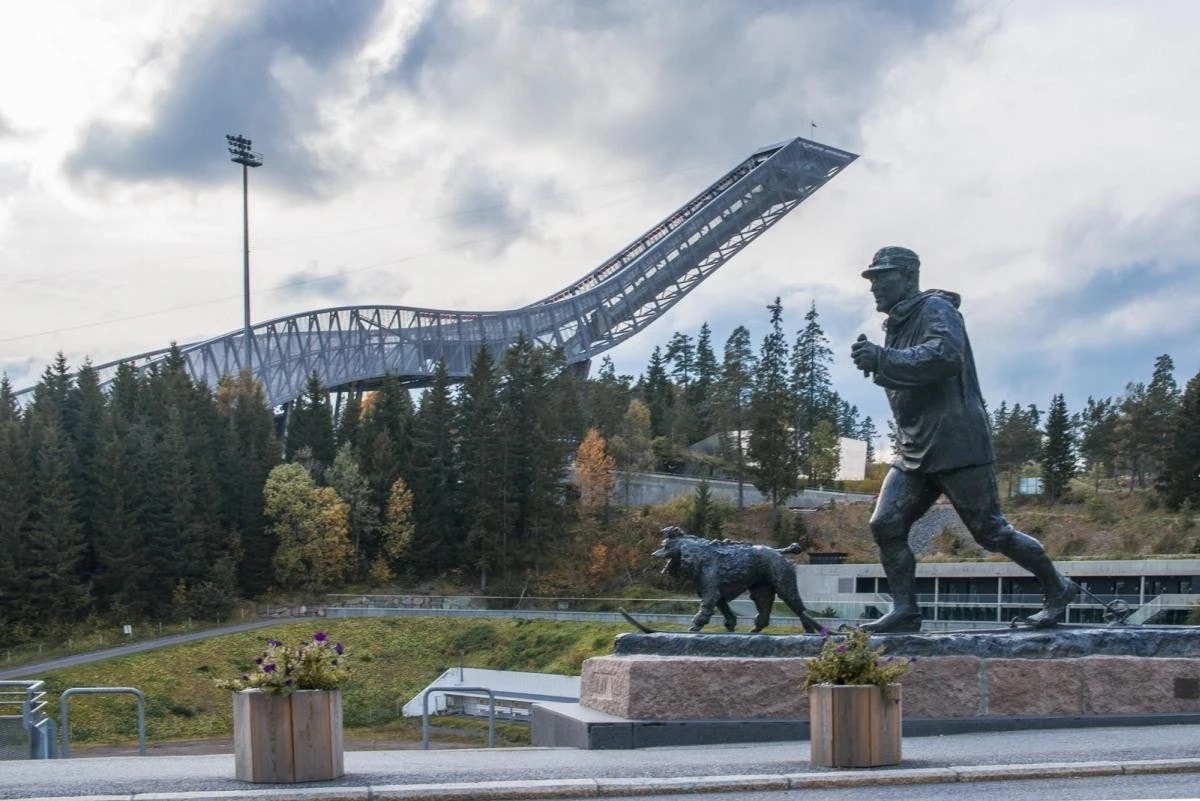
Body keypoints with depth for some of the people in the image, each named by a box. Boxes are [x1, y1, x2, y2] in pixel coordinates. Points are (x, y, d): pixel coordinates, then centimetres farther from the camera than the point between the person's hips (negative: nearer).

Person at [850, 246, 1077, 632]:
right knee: (885, 525, -5)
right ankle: (904, 610, 0)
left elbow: (944, 355, -29)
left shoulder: (935, 309, -9)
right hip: (914, 451, 9)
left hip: (957, 445, -9)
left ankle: (1057, 589, 16)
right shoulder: (897, 324, 20)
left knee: (991, 531, -2)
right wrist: (874, 361, 5)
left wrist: (882, 359, -28)